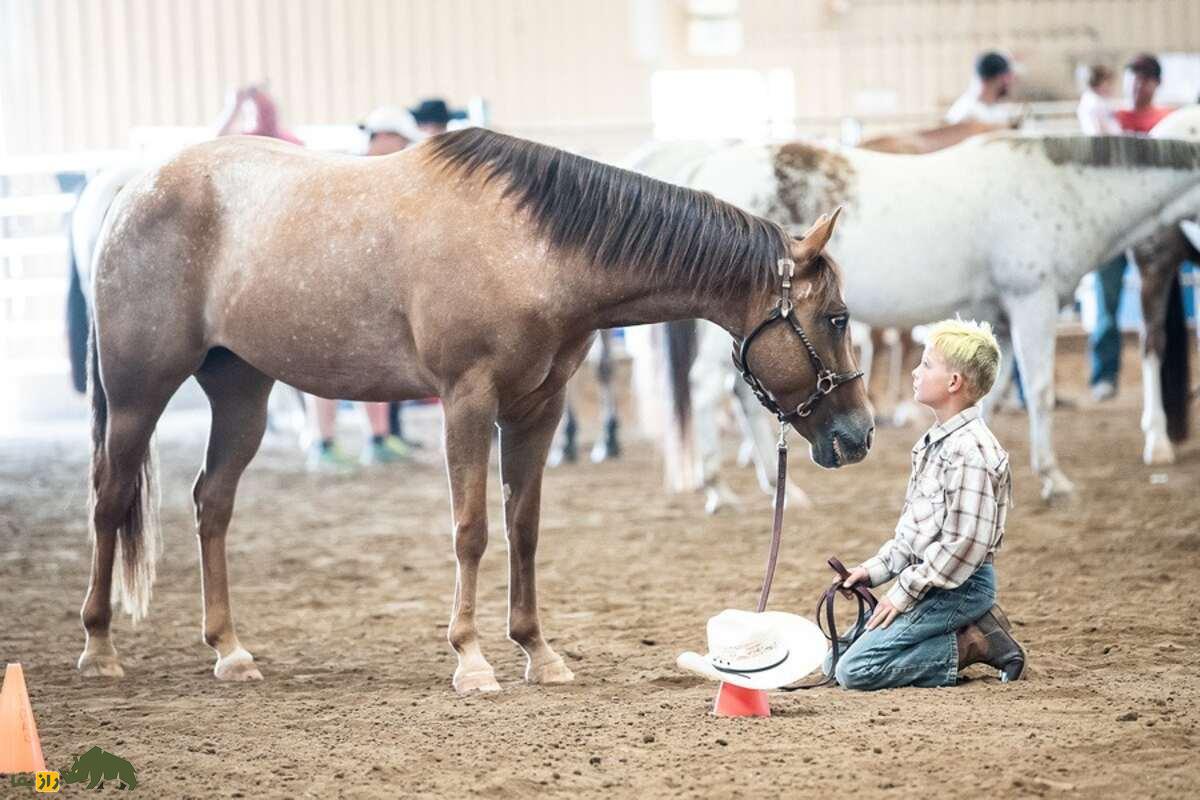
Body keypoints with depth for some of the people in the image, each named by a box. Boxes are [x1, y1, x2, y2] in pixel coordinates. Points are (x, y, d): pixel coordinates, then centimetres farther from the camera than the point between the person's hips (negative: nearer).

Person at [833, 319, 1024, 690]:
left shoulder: (969, 451, -20)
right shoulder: (936, 442, 13)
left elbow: (966, 545, -24)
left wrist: (905, 591, -18)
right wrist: (876, 568, 10)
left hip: (958, 586, -10)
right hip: (928, 580, 10)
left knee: (855, 669, -17)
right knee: (835, 659, 11)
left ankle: (972, 645, -7)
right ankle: (973, 628, 8)